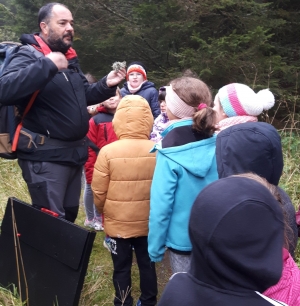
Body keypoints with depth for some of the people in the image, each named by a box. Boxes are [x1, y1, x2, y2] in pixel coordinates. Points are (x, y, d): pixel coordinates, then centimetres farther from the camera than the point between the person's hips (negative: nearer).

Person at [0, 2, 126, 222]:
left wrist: (106, 85, 5)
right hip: (45, 155, -8)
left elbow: (84, 96, 24)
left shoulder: (70, 58, 14)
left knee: (70, 214, 19)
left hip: (74, 151, 8)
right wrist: (48, 65, -36)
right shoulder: (29, 56, -12)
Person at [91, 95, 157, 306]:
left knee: (121, 267, 14)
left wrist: (104, 212, 10)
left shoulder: (108, 151, -17)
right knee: (147, 264, 19)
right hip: (148, 223, 2)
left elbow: (98, 191, -10)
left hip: (117, 223, -2)